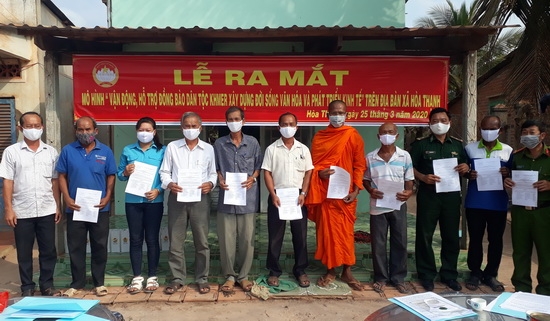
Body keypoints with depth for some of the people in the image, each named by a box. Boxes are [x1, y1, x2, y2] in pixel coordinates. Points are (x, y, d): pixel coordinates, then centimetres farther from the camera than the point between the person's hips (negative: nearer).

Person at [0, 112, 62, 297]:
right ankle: (27, 287, 23)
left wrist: (58, 206, 5)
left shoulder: (50, 152, 5)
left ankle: (47, 284, 22)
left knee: (48, 250, 8)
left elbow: (55, 181, 7)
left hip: (47, 210, 2)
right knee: (24, 252, 9)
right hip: (22, 212, -1)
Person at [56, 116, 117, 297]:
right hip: (75, 207, 0)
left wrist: (107, 197, -9)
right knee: (75, 247, 9)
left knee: (100, 246, 7)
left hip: (99, 208, 0)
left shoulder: (105, 151, 2)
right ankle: (77, 283, 23)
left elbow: (111, 176, 4)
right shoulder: (68, 150, 2)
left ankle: (99, 282, 20)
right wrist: (67, 198, -9)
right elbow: (62, 176, 3)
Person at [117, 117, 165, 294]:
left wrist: (158, 190, -16)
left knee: (152, 239, 5)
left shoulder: (162, 151, 2)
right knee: (135, 239, 6)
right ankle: (137, 277, 17)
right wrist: (125, 173, -12)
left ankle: (152, 277, 16)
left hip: (154, 201, -2)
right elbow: (119, 174, 9)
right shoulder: (127, 150, 9)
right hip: (133, 200, 2)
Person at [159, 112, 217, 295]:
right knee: (175, 241, 6)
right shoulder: (172, 147, 7)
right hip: (177, 198, 1)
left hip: (200, 198, 0)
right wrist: (169, 184, -13)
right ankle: (177, 278, 21)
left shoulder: (208, 148, 7)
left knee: (201, 240, 5)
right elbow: (164, 172, 7)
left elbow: (213, 173, 9)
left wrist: (210, 184, -12)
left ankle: (202, 278, 19)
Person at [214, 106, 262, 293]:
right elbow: (216, 167, 12)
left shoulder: (253, 143, 5)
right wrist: (220, 179, -7)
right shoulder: (219, 144, 6)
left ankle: (243, 275, 21)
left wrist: (253, 178, -7)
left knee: (247, 239, 5)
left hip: (248, 198, 0)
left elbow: (259, 166, 11)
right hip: (226, 198, 0)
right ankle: (229, 275, 19)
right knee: (226, 239, 4)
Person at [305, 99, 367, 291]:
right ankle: (330, 270, 19)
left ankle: (347, 271, 18)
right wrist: (320, 173, -14)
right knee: (327, 231, 6)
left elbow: (359, 165, 1)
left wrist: (356, 190, -8)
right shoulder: (319, 137, 5)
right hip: (325, 192, 1)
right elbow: (313, 163, 9)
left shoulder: (353, 136, 1)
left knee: (346, 231, 5)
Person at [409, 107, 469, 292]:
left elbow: (464, 168, 18)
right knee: (425, 236, 3)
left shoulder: (457, 145, 12)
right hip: (428, 196, -3)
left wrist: (466, 168, -5)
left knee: (451, 237, 9)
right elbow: (410, 168, -3)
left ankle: (449, 274, 24)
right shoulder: (421, 144, 1)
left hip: (451, 196, 3)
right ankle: (427, 275, 16)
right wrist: (423, 177, -20)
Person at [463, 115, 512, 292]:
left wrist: (508, 173, -13)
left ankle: (491, 274, 24)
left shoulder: (508, 151, 3)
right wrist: (468, 174, -12)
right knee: (475, 239, 7)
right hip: (474, 203, -1)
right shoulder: (470, 148, 2)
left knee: (496, 240, 9)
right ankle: (475, 273, 22)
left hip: (498, 203, 1)